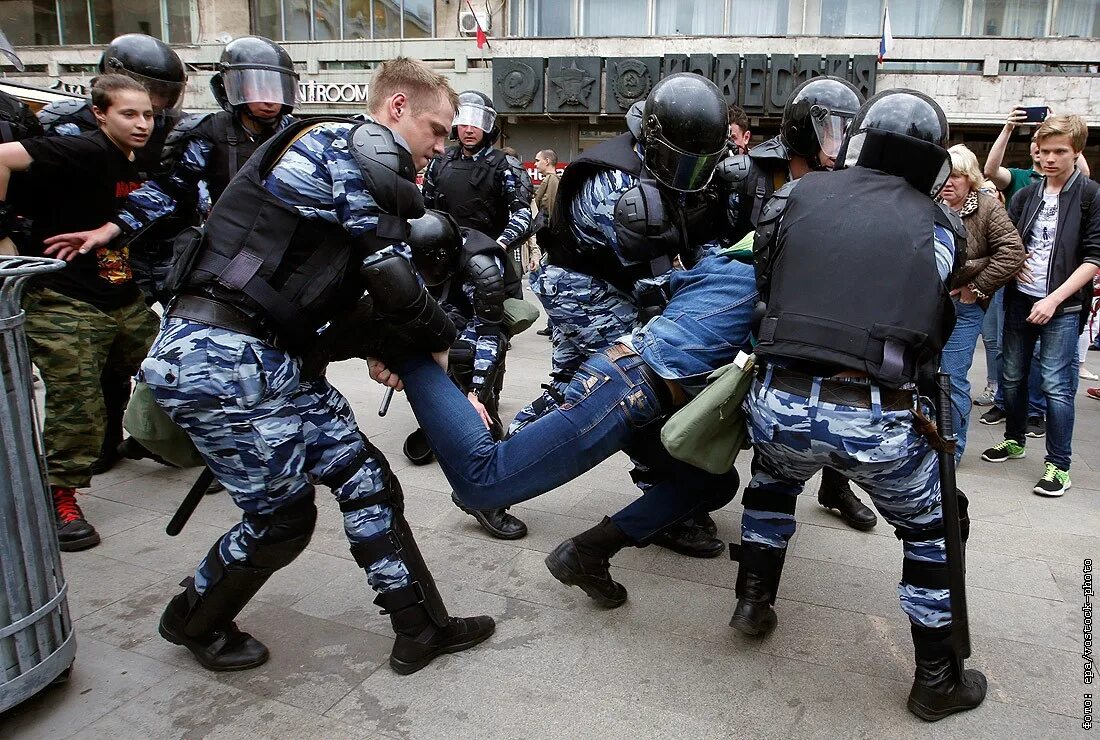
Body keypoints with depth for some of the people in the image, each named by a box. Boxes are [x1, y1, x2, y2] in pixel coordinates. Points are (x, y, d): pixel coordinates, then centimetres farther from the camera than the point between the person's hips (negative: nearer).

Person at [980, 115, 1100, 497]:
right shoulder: (1026, 195, 9)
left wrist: (1054, 299, -16)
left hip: (1063, 306, -4)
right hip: (1019, 298, 5)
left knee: (1055, 386, -6)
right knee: (1013, 376, 12)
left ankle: (1059, 465, 4)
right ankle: (1014, 439, 31)